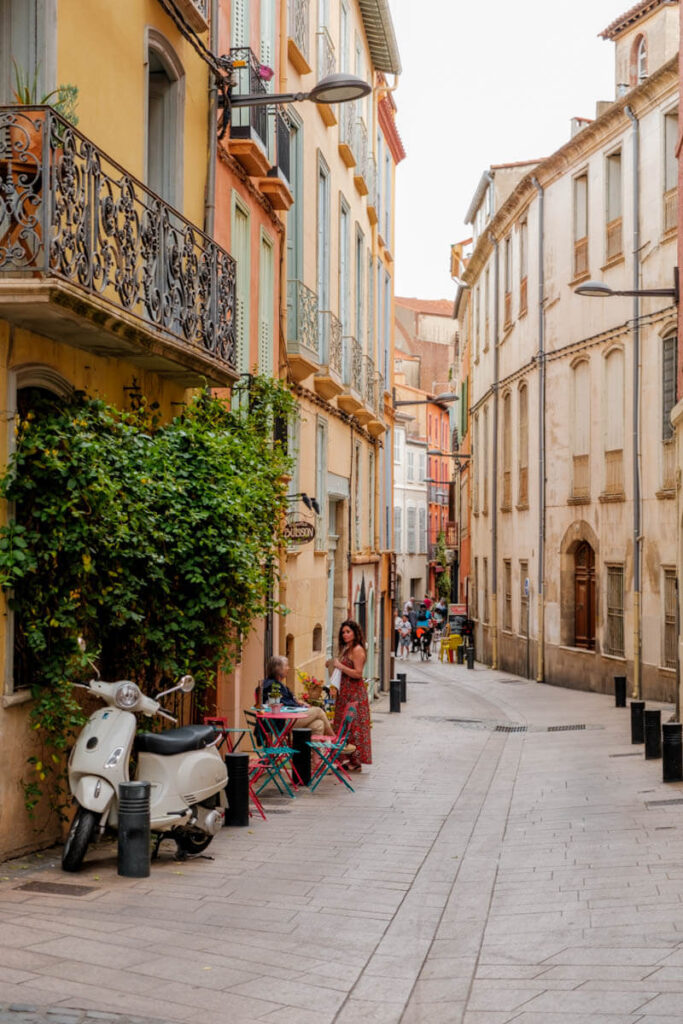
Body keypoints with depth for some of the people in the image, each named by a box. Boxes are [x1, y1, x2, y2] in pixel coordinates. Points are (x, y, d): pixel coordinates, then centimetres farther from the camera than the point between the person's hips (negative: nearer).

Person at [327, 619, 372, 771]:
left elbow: (358, 673, -19)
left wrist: (340, 666, -18)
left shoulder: (357, 650, -12)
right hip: (346, 691, 10)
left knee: (353, 726, -7)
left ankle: (356, 762, -4)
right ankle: (352, 760, 13)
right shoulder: (347, 649, 17)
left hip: (355, 693, -10)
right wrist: (334, 665, 10)